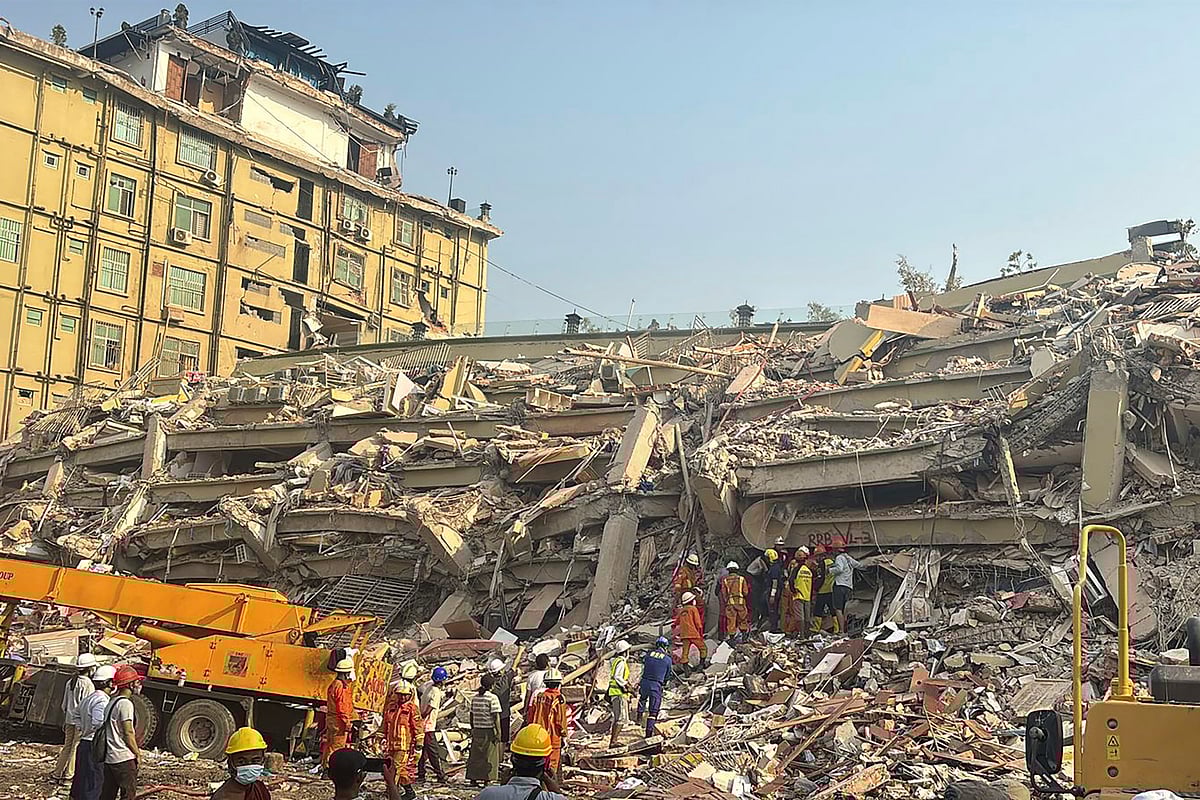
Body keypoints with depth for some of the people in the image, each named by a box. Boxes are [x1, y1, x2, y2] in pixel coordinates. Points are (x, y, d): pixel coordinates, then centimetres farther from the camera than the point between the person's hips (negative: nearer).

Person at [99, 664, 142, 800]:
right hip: (124, 758, -9)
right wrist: (138, 753, -6)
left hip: (109, 758, 9)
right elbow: (128, 734, -17)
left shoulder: (112, 702, 13)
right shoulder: (125, 704, -15)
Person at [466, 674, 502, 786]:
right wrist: (498, 732, -12)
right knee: (489, 756, 2)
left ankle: (473, 778, 17)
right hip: (489, 730, -6)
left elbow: (471, 715, 11)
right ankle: (487, 780, 2)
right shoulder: (492, 698, -12)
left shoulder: (475, 697, 7)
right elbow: (496, 716, -15)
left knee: (475, 755, 12)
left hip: (477, 730, 6)